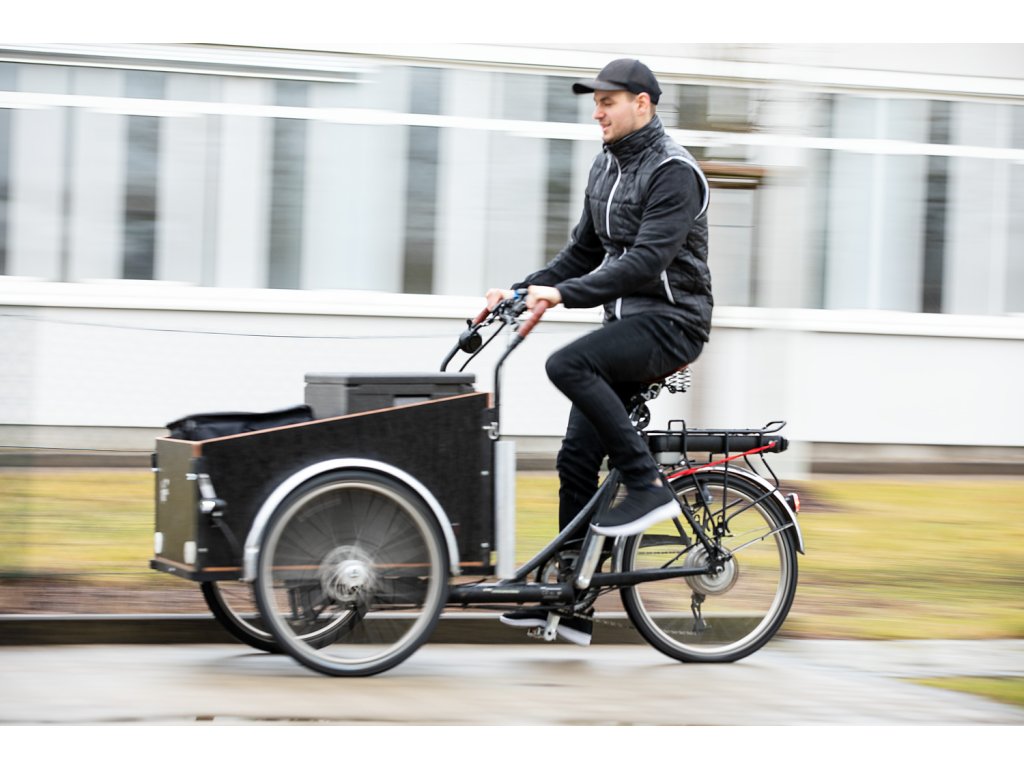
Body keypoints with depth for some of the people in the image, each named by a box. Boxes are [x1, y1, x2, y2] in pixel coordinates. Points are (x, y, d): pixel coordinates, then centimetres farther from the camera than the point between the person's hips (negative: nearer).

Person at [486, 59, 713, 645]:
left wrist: (564, 294, -30)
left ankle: (649, 486, -21)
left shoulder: (674, 172, -14)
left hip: (671, 322, -9)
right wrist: (522, 289, 5)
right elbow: (585, 251, 19)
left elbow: (646, 259, -24)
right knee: (577, 460, 2)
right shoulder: (607, 168, 14)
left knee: (568, 364, -31)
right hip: (626, 321, 9)